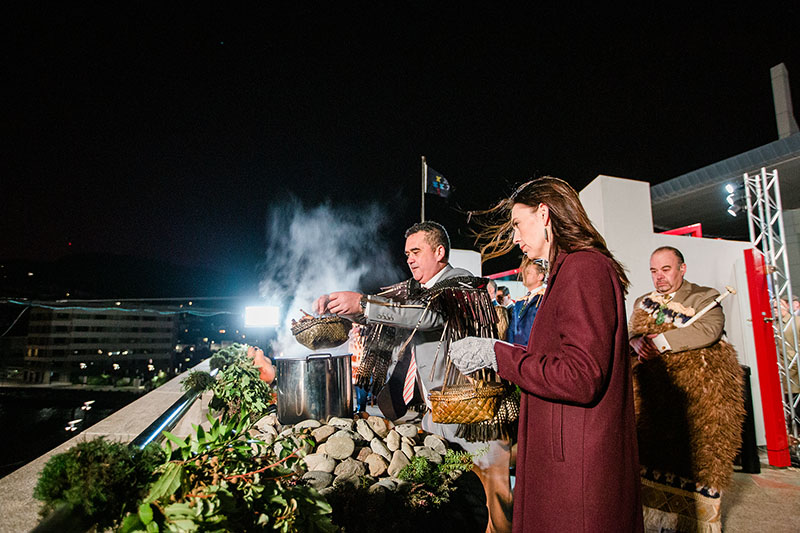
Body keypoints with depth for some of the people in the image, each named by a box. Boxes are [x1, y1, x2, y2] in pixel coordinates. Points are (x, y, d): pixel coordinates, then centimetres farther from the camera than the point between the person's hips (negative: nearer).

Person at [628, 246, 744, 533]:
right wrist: (637, 343, -14)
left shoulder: (705, 297, 2)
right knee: (655, 450, 3)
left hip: (697, 389, -4)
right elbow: (630, 333, 10)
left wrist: (659, 341, -19)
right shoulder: (643, 303, 18)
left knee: (696, 455, -2)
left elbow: (709, 330, -16)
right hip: (652, 389, 4)